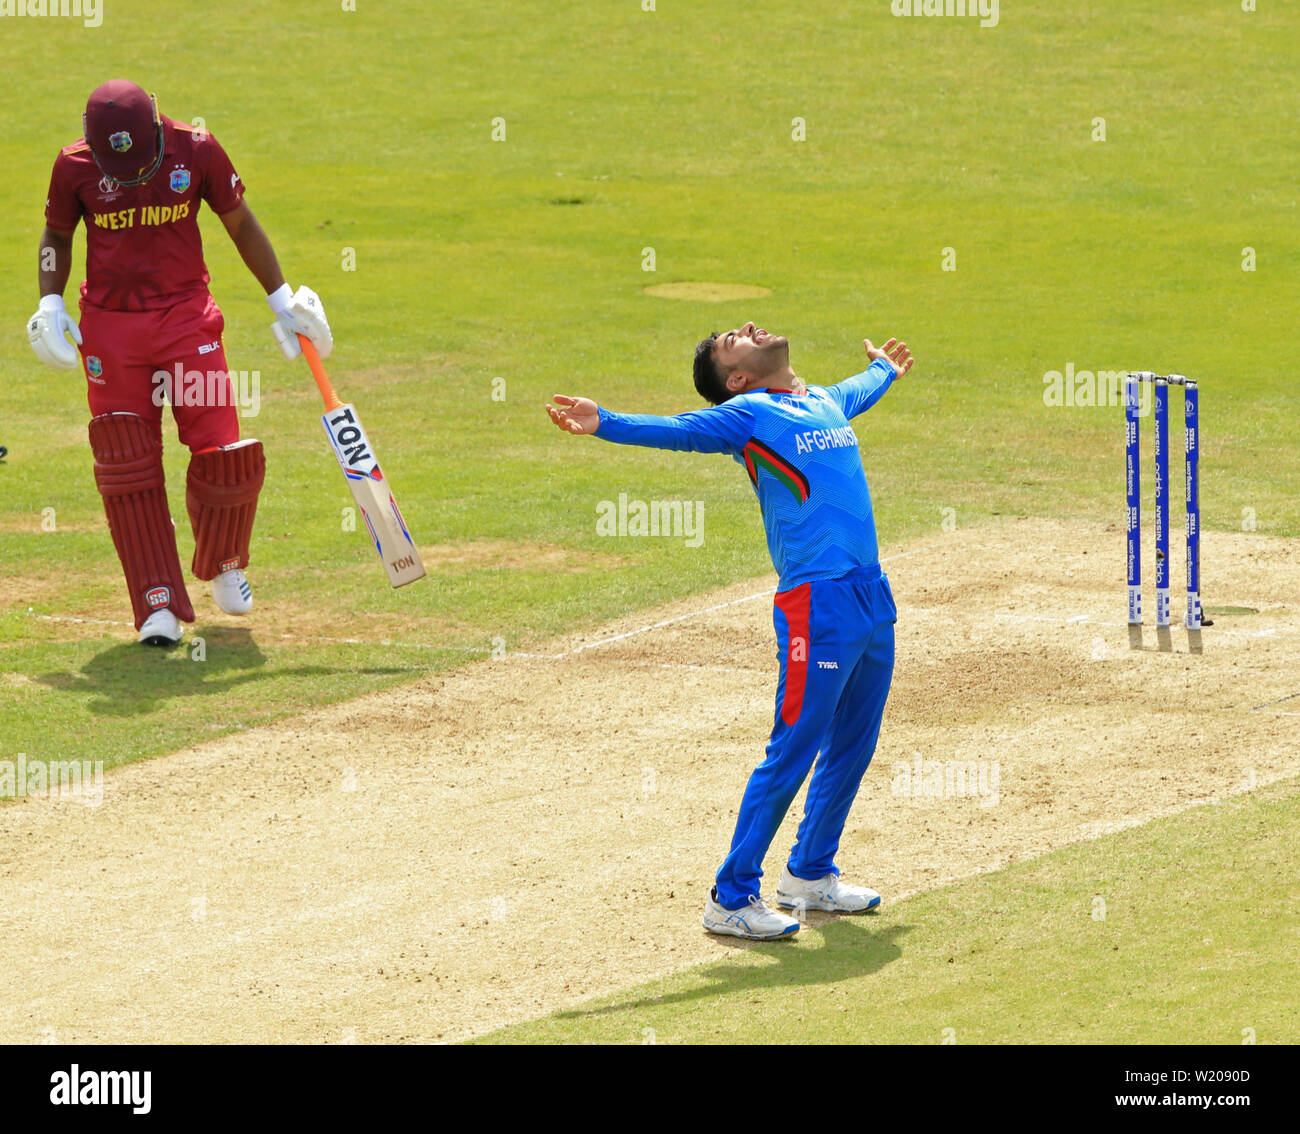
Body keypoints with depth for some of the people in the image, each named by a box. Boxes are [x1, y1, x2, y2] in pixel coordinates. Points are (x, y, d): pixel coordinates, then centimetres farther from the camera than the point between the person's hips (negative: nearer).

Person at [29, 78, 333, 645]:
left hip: (185, 316, 0)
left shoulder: (197, 151, -8)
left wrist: (283, 300, 7)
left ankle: (223, 563, 22)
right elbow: (57, 235, 11)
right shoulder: (74, 167, -7)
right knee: (126, 465, -4)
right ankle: (158, 603, 2)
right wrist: (50, 303, -4)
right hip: (109, 326, 0)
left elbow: (240, 224, 5)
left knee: (225, 455, -7)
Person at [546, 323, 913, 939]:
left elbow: (860, 390, 43)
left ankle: (809, 874, 31)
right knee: (792, 753, -8)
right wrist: (604, 424, -31)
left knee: (852, 748, 16)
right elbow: (677, 430, -15)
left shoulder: (827, 402, 20)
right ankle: (731, 899, -3)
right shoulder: (747, 414, -2)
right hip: (818, 604, -8)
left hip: (872, 597, 8)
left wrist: (885, 368, 64)